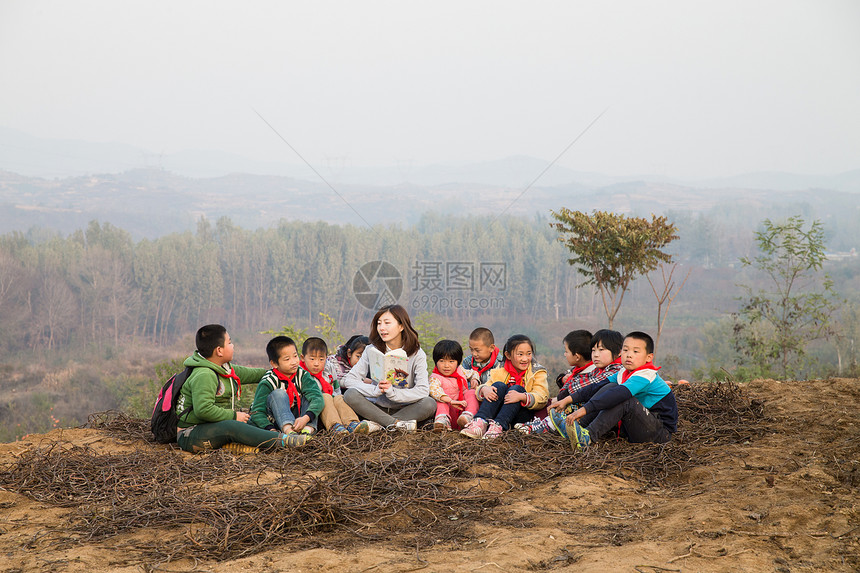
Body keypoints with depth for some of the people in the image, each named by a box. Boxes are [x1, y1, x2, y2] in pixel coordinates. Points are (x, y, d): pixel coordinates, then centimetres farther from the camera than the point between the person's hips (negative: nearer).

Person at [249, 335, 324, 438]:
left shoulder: (302, 375, -7)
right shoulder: (268, 382, -14)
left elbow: (318, 398, -21)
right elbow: (256, 412, -17)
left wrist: (306, 418, -39)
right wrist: (271, 429, -34)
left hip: (297, 420, 3)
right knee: (278, 394, -26)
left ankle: (308, 429, -36)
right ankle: (288, 430, -47)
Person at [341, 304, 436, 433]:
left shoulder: (416, 354, -6)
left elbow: (423, 390, -17)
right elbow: (348, 380, -10)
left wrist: (392, 392, -31)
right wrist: (375, 390, -27)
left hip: (404, 409, -1)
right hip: (377, 407, 1)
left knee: (430, 404, -29)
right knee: (350, 394, -25)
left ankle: (377, 424, -27)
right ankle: (398, 424, -29)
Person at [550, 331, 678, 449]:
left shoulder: (645, 376, -22)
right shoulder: (624, 373, 6)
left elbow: (619, 394, -35)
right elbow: (598, 387, 6)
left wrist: (585, 409, -41)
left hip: (662, 432, -9)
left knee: (625, 400, -30)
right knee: (610, 386, -1)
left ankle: (587, 437, -34)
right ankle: (577, 425, -11)